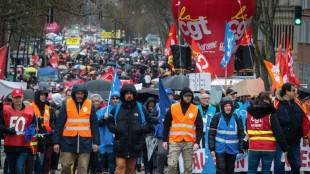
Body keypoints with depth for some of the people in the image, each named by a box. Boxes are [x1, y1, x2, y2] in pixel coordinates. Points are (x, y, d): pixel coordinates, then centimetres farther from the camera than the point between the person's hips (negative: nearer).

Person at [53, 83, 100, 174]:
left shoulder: (90, 105, 5)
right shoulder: (67, 104, 2)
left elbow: (94, 125, 8)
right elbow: (59, 125, 3)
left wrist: (96, 142, 3)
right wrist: (56, 142, -1)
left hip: (85, 142, 0)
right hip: (68, 142, 0)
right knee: (65, 166, 0)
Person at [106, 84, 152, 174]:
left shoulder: (141, 109, 7)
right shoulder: (117, 109, 6)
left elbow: (148, 125, 11)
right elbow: (110, 122, 15)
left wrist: (141, 129, -10)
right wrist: (114, 129, -6)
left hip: (135, 145, 1)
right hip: (120, 146, -1)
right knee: (120, 166, -11)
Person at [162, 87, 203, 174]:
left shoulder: (196, 110, 7)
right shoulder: (173, 108, 5)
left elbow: (200, 128, 7)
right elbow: (166, 125, 9)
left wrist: (197, 142, -3)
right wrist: (165, 140, 4)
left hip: (189, 143, 1)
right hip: (174, 142, -1)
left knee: (188, 167, 2)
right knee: (171, 165, -10)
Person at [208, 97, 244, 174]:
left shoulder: (236, 118, 1)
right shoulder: (217, 117, -2)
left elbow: (241, 134, 5)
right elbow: (211, 133, 0)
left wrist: (241, 150, 2)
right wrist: (211, 148, -5)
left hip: (232, 149, 2)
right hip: (220, 148, -1)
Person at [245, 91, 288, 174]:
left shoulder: (249, 113, 7)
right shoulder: (270, 114, -6)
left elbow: (245, 131, 13)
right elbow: (278, 133, -8)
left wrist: (245, 146, 21)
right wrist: (284, 148, -2)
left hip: (253, 148, 3)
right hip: (268, 148, -3)